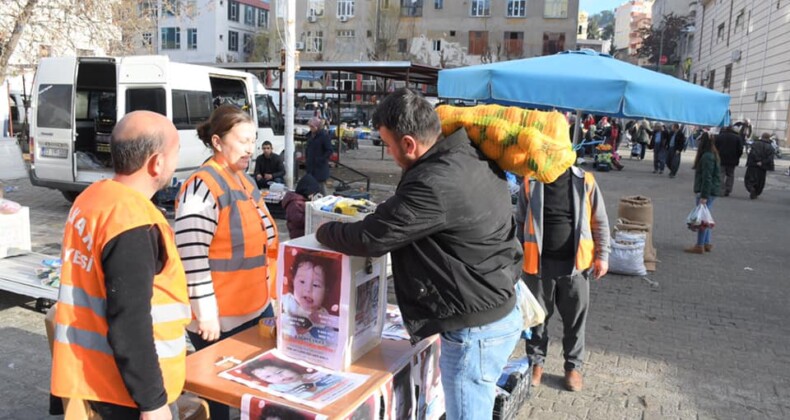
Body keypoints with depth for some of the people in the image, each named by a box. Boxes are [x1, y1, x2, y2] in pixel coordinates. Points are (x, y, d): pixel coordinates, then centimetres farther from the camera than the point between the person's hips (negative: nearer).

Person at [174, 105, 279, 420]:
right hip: (221, 319, -8)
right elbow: (192, 258, -22)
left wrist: (269, 288, 18)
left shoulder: (245, 180, 10)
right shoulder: (202, 186, -18)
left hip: (257, 309, 9)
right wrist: (206, 314, -20)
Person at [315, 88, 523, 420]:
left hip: (474, 330, -10)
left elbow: (369, 238, -20)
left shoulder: (434, 184, -27)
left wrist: (323, 231, -1)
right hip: (500, 314, 10)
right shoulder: (474, 159, 3)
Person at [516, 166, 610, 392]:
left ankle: (573, 366, 32)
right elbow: (520, 221, 4)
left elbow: (600, 222, 3)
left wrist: (602, 256, 2)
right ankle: (536, 362, 33)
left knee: (575, 319, 12)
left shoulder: (585, 181, -4)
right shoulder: (531, 182, -4)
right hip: (539, 263, 0)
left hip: (574, 263, 0)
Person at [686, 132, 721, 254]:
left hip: (707, 192, -10)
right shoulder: (712, 155, 14)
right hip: (710, 192, 10)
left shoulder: (707, 157, -18)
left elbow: (707, 178, -22)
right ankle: (706, 244, 22)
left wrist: (704, 196, -22)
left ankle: (700, 246, 0)